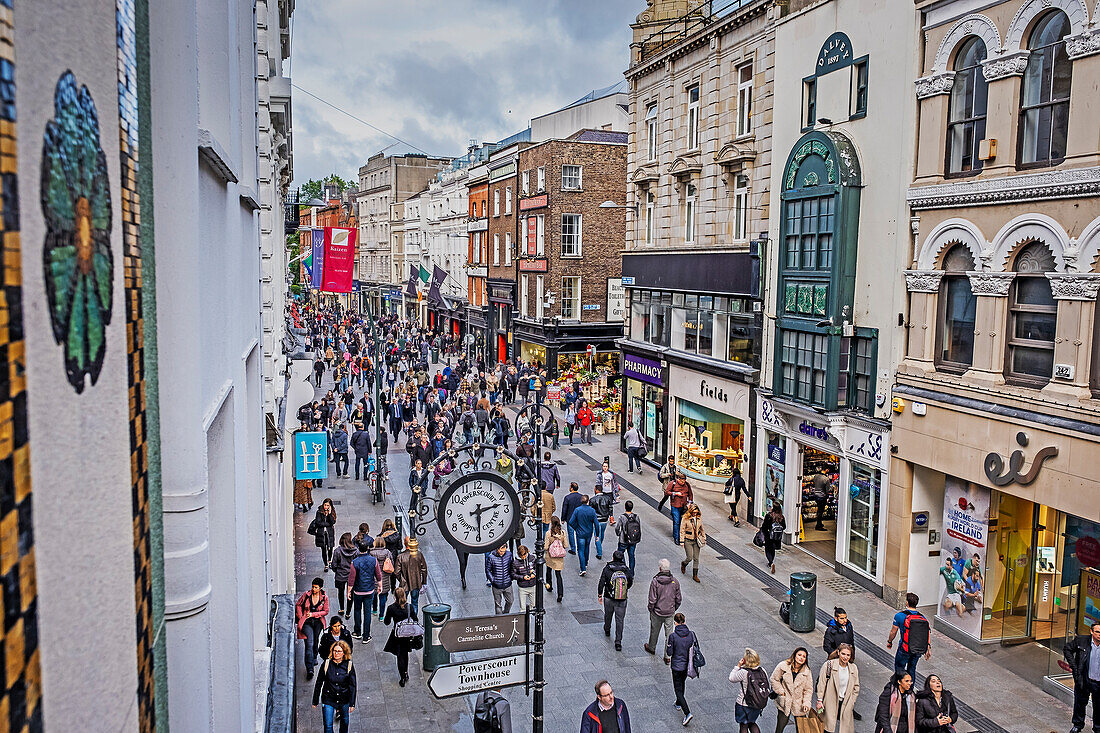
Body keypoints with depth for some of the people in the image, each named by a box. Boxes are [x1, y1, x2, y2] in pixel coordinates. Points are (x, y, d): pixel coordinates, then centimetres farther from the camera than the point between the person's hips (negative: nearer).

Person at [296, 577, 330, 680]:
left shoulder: (324, 598, -2)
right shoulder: (306, 594, -3)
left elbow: (326, 611, 2)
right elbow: (298, 605, 10)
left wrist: (313, 614, -7)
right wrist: (301, 617, 2)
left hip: (318, 621, 2)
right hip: (306, 621, -2)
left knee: (315, 640, -10)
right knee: (309, 642, -16)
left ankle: (314, 657, 23)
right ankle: (309, 669, -21)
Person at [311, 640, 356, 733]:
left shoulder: (349, 666, -8)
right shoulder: (326, 664, -9)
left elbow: (352, 686, -4)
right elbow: (319, 683, 1)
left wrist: (352, 704, -6)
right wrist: (315, 701, 5)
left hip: (344, 700, 1)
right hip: (328, 699, -1)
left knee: (345, 723, 16)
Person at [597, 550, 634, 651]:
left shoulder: (607, 569, -12)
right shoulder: (627, 570, -7)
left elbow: (601, 583, -8)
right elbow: (630, 583, 7)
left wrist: (599, 595, 6)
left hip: (609, 598, 0)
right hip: (622, 601, 0)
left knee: (608, 615, 25)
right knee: (620, 621, 5)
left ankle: (607, 630, 49)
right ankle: (618, 642, -1)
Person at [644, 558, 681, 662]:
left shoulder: (655, 581, -20)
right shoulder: (675, 582, -9)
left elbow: (652, 600, -16)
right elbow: (679, 599, 0)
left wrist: (650, 610, 1)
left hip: (657, 612, -2)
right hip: (670, 613, 2)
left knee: (654, 630, 20)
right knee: (669, 633, 11)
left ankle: (651, 648, 42)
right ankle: (668, 656, 12)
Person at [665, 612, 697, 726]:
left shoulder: (673, 636, -21)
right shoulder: (691, 634, -10)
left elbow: (669, 653, -15)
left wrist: (667, 645, 4)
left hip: (677, 666, -5)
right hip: (687, 665, 5)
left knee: (678, 689, 4)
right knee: (682, 683, 30)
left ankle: (687, 713, -10)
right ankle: (679, 703, 49)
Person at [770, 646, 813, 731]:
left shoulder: (807, 672, -2)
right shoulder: (783, 666, -9)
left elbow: (808, 689, 3)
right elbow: (774, 679, 0)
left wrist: (806, 703, -7)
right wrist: (781, 692, -7)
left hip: (799, 704, 2)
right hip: (784, 703, -2)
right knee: (780, 727, 6)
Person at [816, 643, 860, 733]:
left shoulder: (853, 668, 4)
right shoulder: (829, 665, -8)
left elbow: (856, 687, 13)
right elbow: (821, 683, -5)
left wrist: (851, 703, 7)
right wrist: (819, 700, -6)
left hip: (845, 704, 3)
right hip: (830, 704, -3)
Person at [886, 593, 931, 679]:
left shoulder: (899, 615, -11)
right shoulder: (922, 617, 1)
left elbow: (893, 632, -2)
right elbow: (928, 634, 1)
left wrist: (889, 642, 14)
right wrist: (928, 649, 10)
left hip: (905, 649, -4)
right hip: (919, 650, 4)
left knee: (899, 667, 12)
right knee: (911, 669, 21)